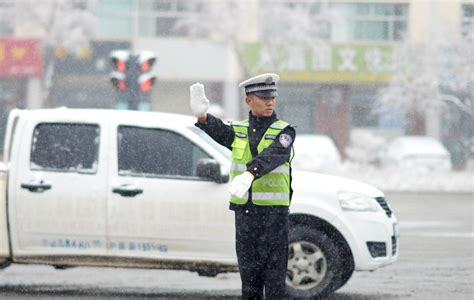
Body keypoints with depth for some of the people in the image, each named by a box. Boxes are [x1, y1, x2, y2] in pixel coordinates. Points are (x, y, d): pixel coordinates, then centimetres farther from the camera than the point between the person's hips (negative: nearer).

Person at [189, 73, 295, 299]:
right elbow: (218, 130, -12)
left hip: (274, 212, -4)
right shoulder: (239, 132, 9)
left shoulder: (284, 132, -3)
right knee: (249, 272, 8)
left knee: (274, 273, -4)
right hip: (244, 211, 4)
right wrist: (202, 115, -35)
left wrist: (249, 174, -43)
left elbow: (273, 156, -23)